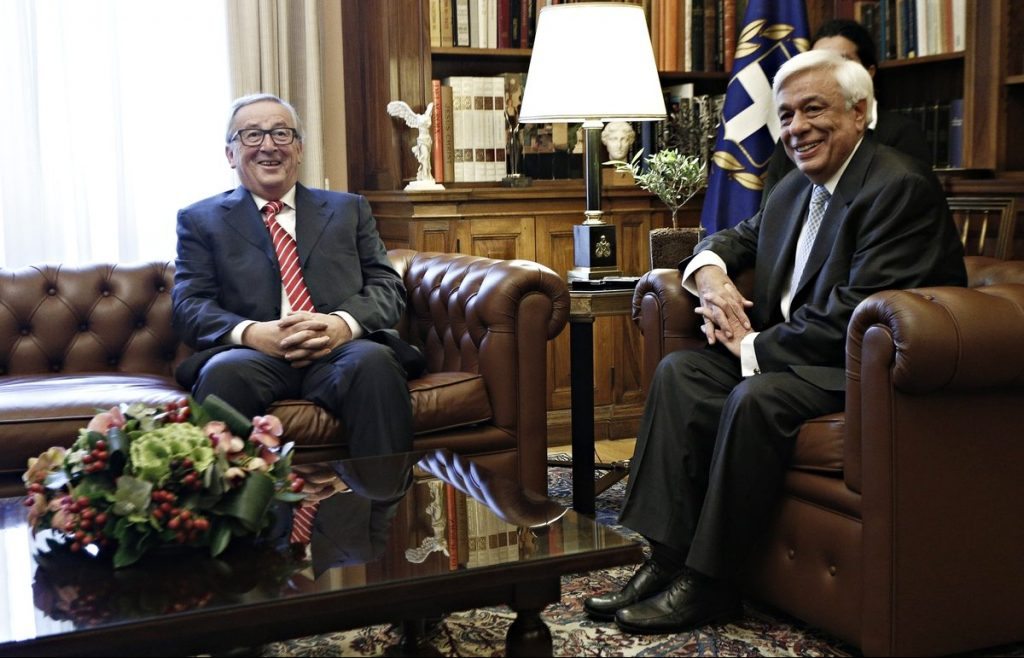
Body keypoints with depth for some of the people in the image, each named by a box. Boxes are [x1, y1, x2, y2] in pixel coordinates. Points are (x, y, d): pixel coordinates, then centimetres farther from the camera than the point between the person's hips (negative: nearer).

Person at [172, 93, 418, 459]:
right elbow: (188, 306, 7)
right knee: (223, 371, -35)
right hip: (255, 356, -1)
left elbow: (388, 287, 12)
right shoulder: (200, 220, 19)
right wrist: (251, 333, -15)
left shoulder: (349, 209, 23)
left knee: (375, 360, -34)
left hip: (339, 353, 1)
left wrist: (345, 323, -12)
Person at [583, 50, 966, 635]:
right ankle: (664, 559, -13)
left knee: (755, 399, -32)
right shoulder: (797, 186, 13)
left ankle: (709, 585, -18)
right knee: (678, 372, -8)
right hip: (785, 352, 9)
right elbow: (737, 238, 25)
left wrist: (754, 346, -16)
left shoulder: (901, 187, -16)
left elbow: (854, 314, -25)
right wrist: (711, 273, 0)